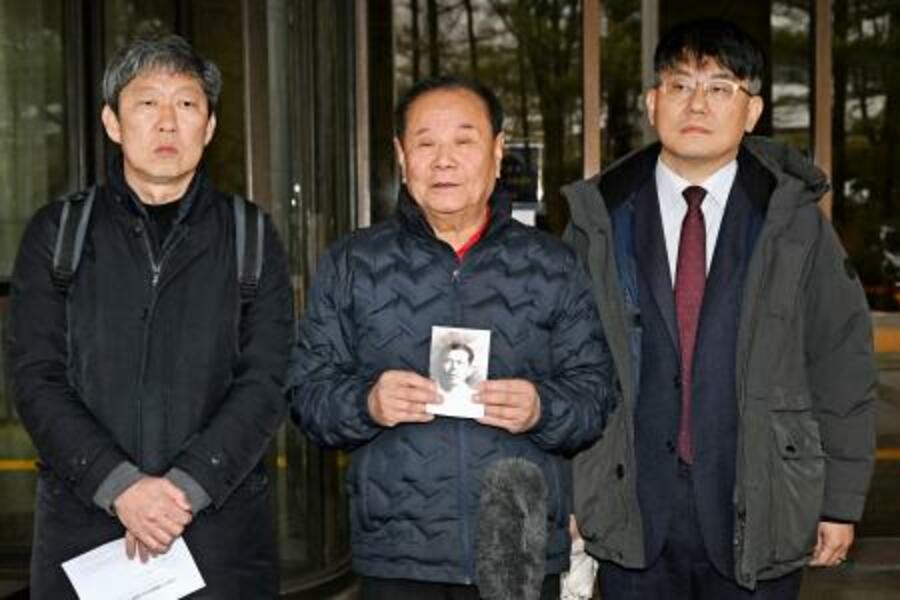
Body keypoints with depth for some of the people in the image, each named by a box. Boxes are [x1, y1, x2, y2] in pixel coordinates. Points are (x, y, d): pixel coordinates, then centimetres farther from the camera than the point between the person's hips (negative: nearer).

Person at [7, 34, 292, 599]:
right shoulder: (57, 233, 7)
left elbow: (266, 382, -1)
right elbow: (37, 379, -1)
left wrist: (187, 485, -14)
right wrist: (119, 485, -14)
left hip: (222, 525, 0)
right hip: (84, 526, 0)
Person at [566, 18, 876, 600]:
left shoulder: (795, 220, 0)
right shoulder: (599, 219, 1)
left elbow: (842, 363, 2)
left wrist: (841, 502, 1)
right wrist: (566, 494, 3)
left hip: (758, 515, 0)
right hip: (633, 517, 1)